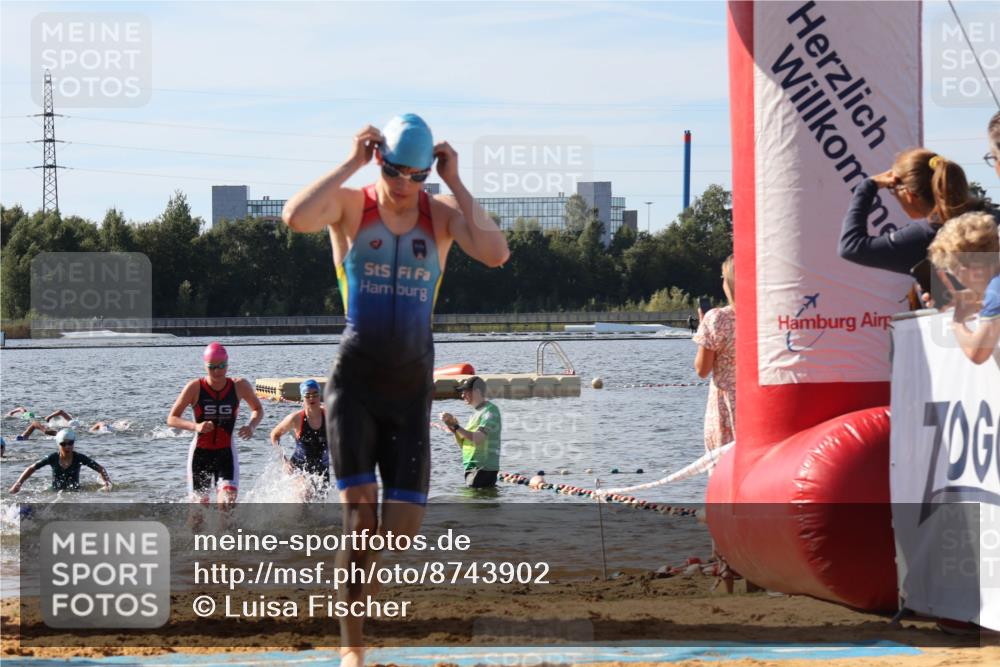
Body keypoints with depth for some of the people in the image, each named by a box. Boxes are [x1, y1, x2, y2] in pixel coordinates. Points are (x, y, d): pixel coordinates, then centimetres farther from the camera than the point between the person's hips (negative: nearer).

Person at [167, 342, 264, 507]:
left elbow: (258, 409, 12)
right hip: (200, 453, 0)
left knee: (227, 502, -19)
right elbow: (171, 419, -6)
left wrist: (252, 426, -10)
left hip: (227, 453, 0)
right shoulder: (195, 388, -10)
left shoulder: (239, 386, -5)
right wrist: (195, 426, -24)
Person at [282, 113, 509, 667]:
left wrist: (455, 183, -13)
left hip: (412, 385, 3)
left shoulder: (442, 214, 3)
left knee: (404, 525, 0)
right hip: (354, 378, -3)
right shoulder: (350, 206, -3)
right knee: (360, 513, -11)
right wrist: (351, 163, -18)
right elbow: (296, 218, -25)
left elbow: (496, 254, -16)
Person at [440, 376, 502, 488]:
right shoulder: (477, 413, 21)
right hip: (472, 468, 10)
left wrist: (456, 427, -17)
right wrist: (452, 424, 5)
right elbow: (463, 443, 19)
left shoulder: (490, 410, -9)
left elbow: (477, 438, -22)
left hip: (484, 468, -10)